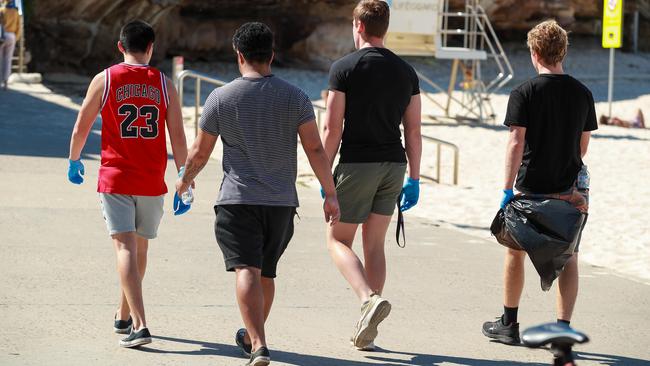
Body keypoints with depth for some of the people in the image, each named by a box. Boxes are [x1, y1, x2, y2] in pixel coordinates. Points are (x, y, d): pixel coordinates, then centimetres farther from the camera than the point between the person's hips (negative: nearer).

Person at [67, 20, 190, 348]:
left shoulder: (104, 80, -2)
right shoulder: (163, 84, 2)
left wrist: (74, 161, 21)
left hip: (115, 179, -2)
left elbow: (81, 127, 3)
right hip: (152, 182, 2)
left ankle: (139, 324, -22)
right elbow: (178, 138, 0)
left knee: (126, 248, -8)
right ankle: (124, 316, 34)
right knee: (140, 248, 18)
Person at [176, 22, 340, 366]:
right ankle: (251, 337, 34)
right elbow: (315, 149, -3)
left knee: (247, 270, -12)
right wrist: (330, 194, 2)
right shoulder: (294, 97, 1)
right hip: (282, 201, 3)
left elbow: (200, 151, 6)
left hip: (237, 199, -3)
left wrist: (185, 180, 25)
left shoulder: (220, 98, -2)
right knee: (266, 273, 18)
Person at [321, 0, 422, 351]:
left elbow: (332, 129, -9)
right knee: (374, 244, 11)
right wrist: (413, 180, 11)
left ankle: (369, 298, -20)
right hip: (393, 165, 5)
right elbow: (413, 132, 7)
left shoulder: (344, 68, -7)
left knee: (337, 240, 6)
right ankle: (366, 332, 10)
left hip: (357, 164, -5)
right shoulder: (406, 71, 7)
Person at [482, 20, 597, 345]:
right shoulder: (582, 93, 3)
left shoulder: (525, 93, -10)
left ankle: (509, 324, 23)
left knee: (516, 251, 14)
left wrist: (507, 189, -15)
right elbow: (583, 146, 11)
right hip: (569, 188, 3)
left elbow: (516, 142, -15)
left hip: (531, 187, -3)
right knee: (568, 259, 6)